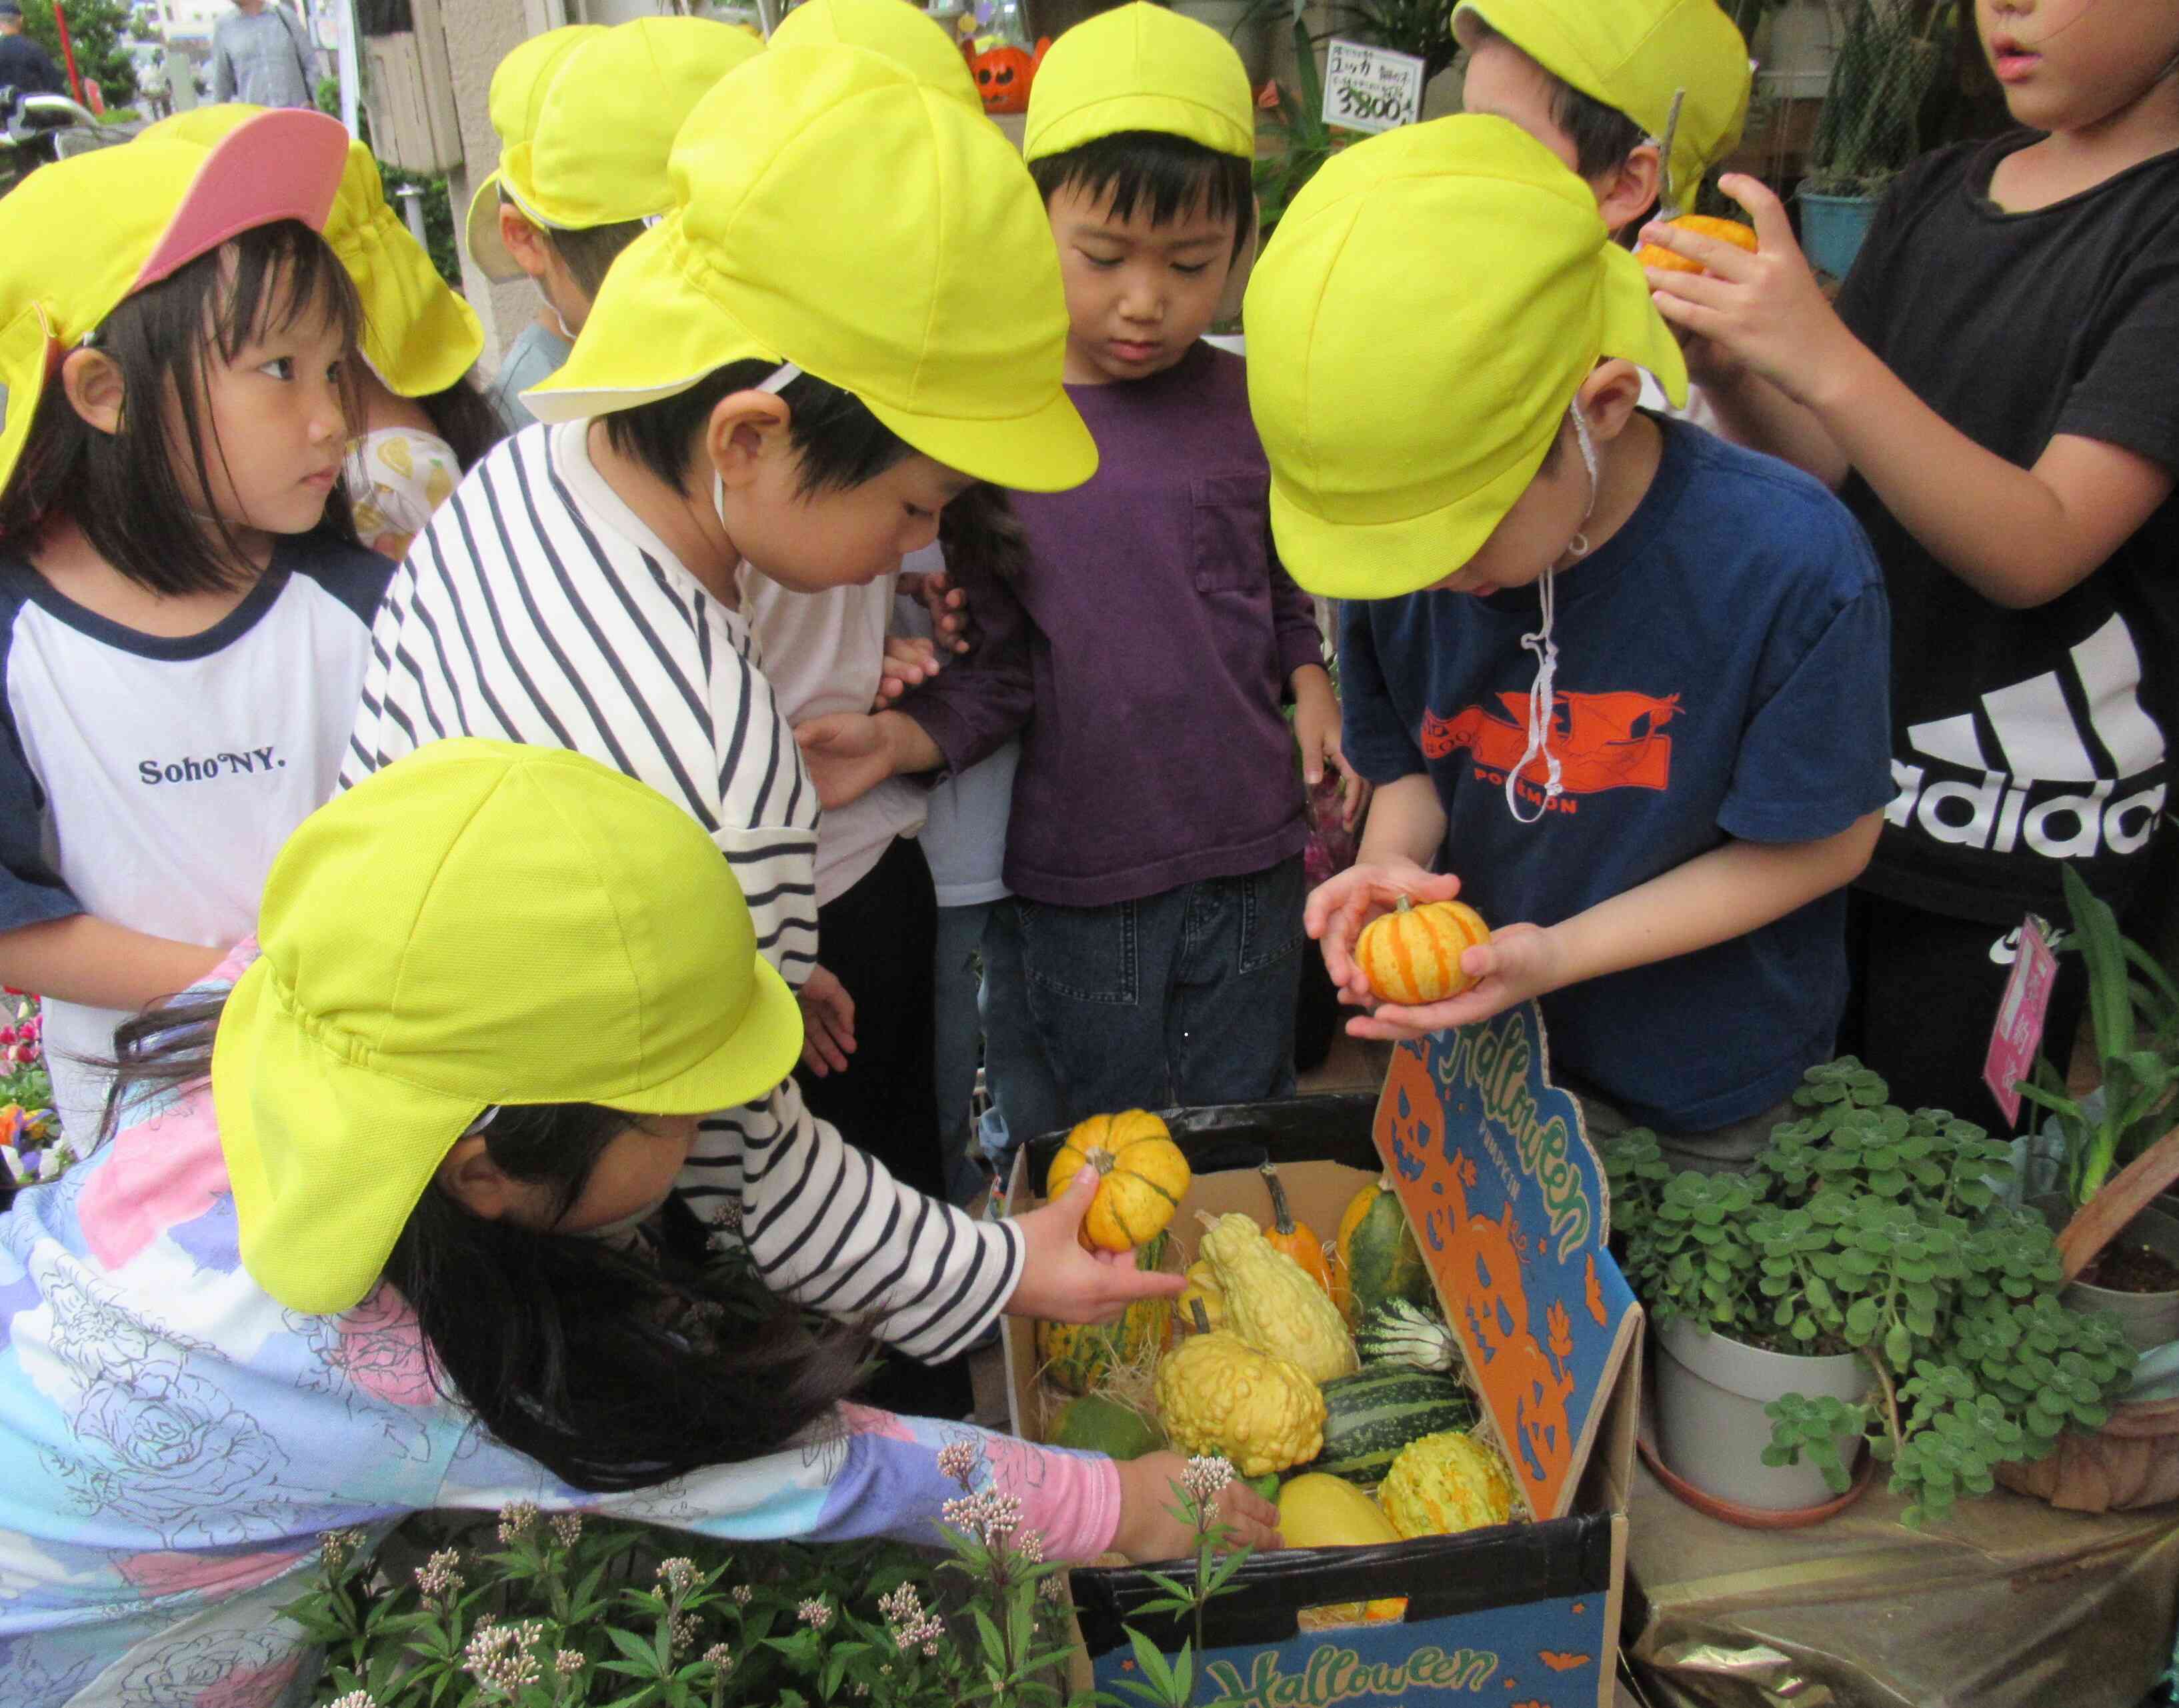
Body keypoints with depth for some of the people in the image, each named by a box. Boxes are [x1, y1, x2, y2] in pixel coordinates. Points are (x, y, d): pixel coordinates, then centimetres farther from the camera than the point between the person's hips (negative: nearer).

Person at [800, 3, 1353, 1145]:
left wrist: (1311, 681, -2)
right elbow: (988, 669, -7)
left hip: (1251, 868, 2)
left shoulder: (1248, 408, 0)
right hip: (1069, 889, -2)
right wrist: (896, 739, -24)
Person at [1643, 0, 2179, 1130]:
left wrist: (1825, 360, -31)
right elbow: (1838, 470, 7)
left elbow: (2038, 549, -21)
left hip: (2016, 836, -5)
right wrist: (1730, 365, -13)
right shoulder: (1932, 195, 9)